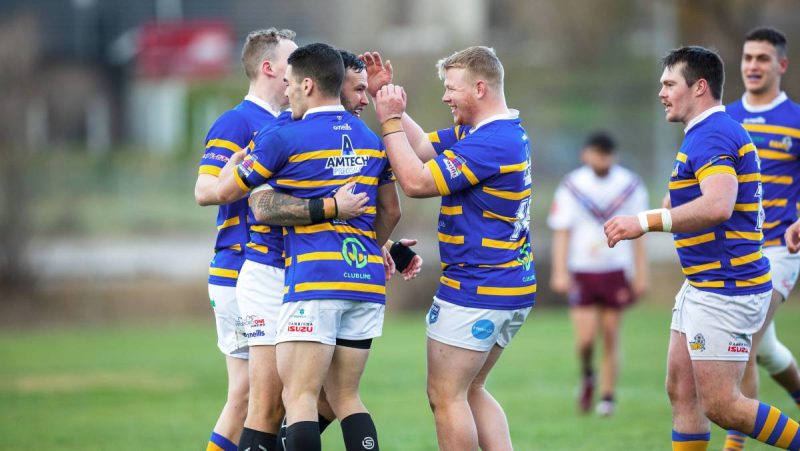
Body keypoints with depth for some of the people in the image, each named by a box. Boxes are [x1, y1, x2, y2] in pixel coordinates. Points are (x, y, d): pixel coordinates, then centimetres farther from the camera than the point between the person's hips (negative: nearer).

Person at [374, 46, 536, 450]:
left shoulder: (491, 143, -21)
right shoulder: (504, 132, 11)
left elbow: (416, 182, -22)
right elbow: (424, 146, 15)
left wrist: (390, 121, -14)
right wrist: (392, 103, 6)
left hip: (475, 293, -10)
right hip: (510, 289, 10)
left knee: (445, 396, -2)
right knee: (469, 392, 17)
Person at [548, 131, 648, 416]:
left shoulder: (630, 186, 1)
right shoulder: (572, 186, -3)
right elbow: (561, 232, -1)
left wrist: (641, 275, 4)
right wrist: (560, 272, -8)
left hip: (616, 272, 1)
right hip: (581, 272, -1)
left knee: (611, 337, 3)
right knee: (585, 339, -9)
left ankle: (608, 398, 13)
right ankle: (586, 377, 21)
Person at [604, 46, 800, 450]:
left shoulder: (711, 136, -18)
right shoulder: (714, 132, 17)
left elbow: (717, 206, -34)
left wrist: (647, 222, -35)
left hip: (725, 291, -11)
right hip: (701, 287, 11)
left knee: (720, 406, -9)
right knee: (681, 391, 9)